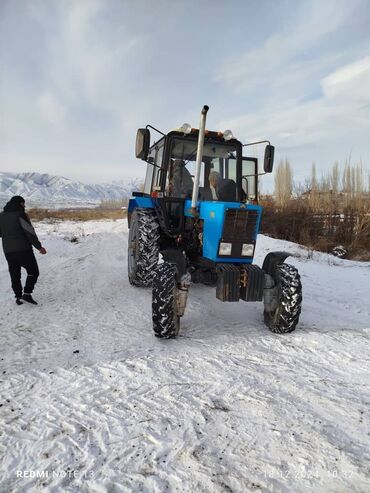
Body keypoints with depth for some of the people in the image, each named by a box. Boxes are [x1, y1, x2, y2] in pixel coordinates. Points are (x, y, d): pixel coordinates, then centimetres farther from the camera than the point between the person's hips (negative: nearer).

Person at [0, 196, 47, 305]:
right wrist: (39, 246, -10)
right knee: (33, 272, 6)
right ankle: (27, 294, -2)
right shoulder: (20, 214, -10)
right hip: (23, 249, -6)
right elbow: (30, 232, -14)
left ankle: (18, 296, 18)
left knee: (15, 275, 14)